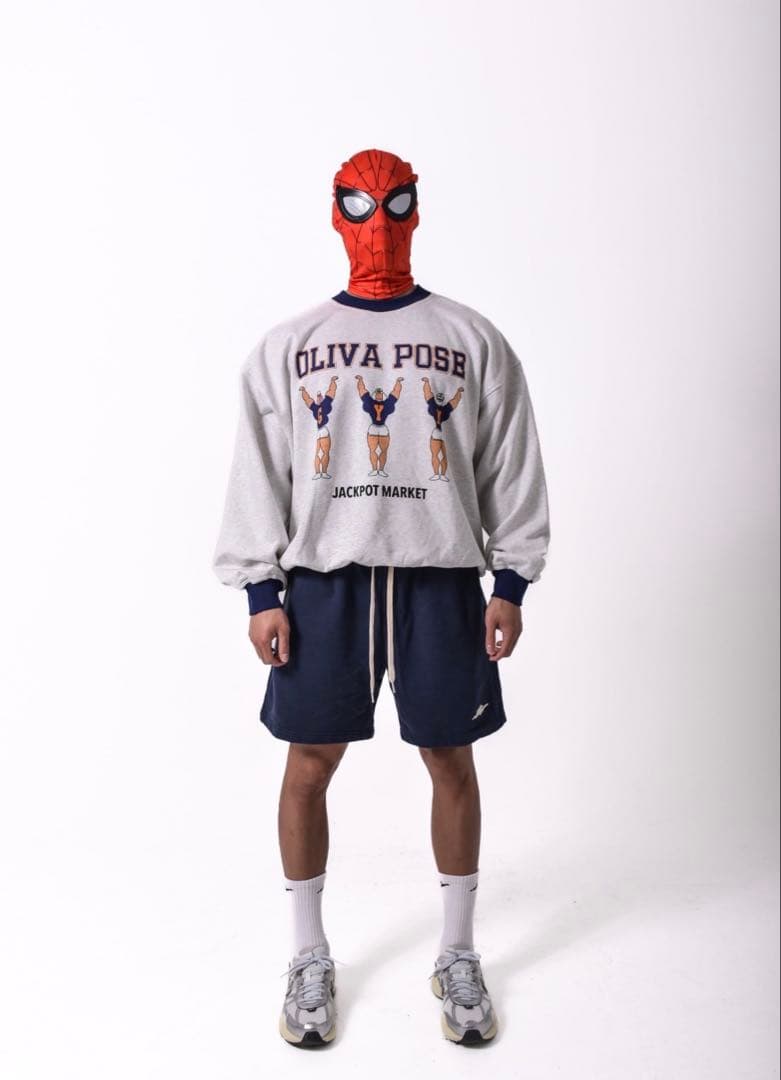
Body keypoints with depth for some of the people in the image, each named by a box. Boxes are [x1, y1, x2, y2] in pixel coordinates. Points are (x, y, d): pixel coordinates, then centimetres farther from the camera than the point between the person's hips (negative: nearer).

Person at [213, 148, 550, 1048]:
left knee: (451, 761, 7)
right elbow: (257, 476, 6)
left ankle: (458, 955, 27)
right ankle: (310, 957, 26)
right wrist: (262, 592, -1)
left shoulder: (473, 341, 8)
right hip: (324, 579, 1)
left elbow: (512, 468, 7)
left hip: (442, 579, 0)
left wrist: (511, 584, 1)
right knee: (310, 762, 5)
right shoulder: (286, 346, 8)